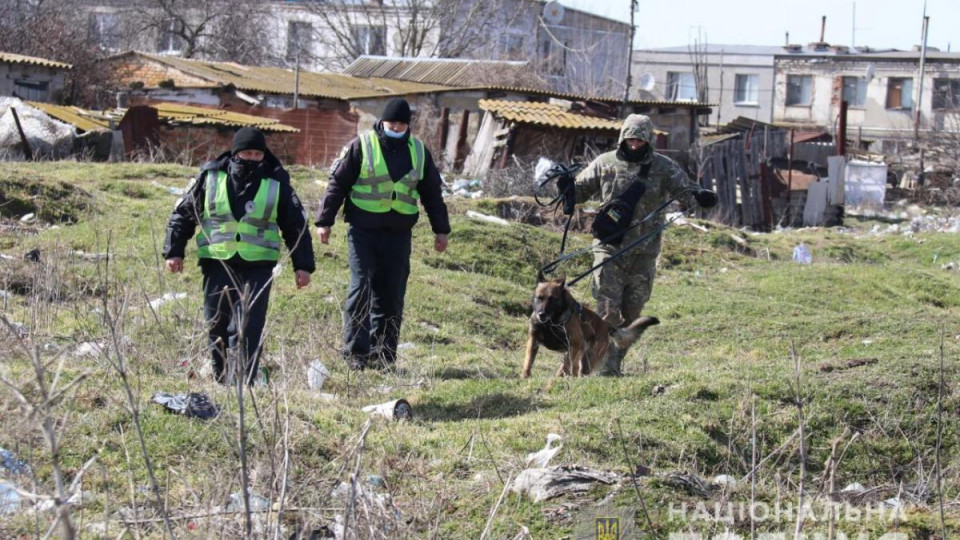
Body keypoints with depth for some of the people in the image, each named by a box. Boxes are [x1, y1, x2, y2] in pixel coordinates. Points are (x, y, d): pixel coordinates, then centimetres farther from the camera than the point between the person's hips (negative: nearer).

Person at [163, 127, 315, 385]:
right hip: (217, 264, 1)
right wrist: (174, 251, 4)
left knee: (248, 327, -10)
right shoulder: (211, 176, 2)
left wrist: (302, 265, 3)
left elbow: (296, 225, 9)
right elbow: (183, 213, 10)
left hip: (257, 267, -1)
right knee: (218, 325, 6)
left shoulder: (276, 182, 3)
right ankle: (222, 381, 19)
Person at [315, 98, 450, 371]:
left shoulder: (419, 152, 11)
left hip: (399, 233, 3)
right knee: (361, 289, -10)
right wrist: (325, 221, -3)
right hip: (363, 230, -3)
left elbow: (432, 192, 18)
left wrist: (441, 229, 17)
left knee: (392, 295, 3)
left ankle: (383, 354, 9)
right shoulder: (361, 146, -1)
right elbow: (338, 184, 0)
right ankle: (355, 352, -6)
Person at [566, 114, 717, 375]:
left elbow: (683, 189, -5)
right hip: (609, 248, -1)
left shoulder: (663, 167, 1)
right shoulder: (605, 163, 2)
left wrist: (699, 196, -27)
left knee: (632, 311, 10)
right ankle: (607, 365, -6)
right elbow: (581, 189, 10)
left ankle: (617, 361, 24)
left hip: (643, 252, 1)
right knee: (608, 309, -9)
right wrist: (568, 188, -13)